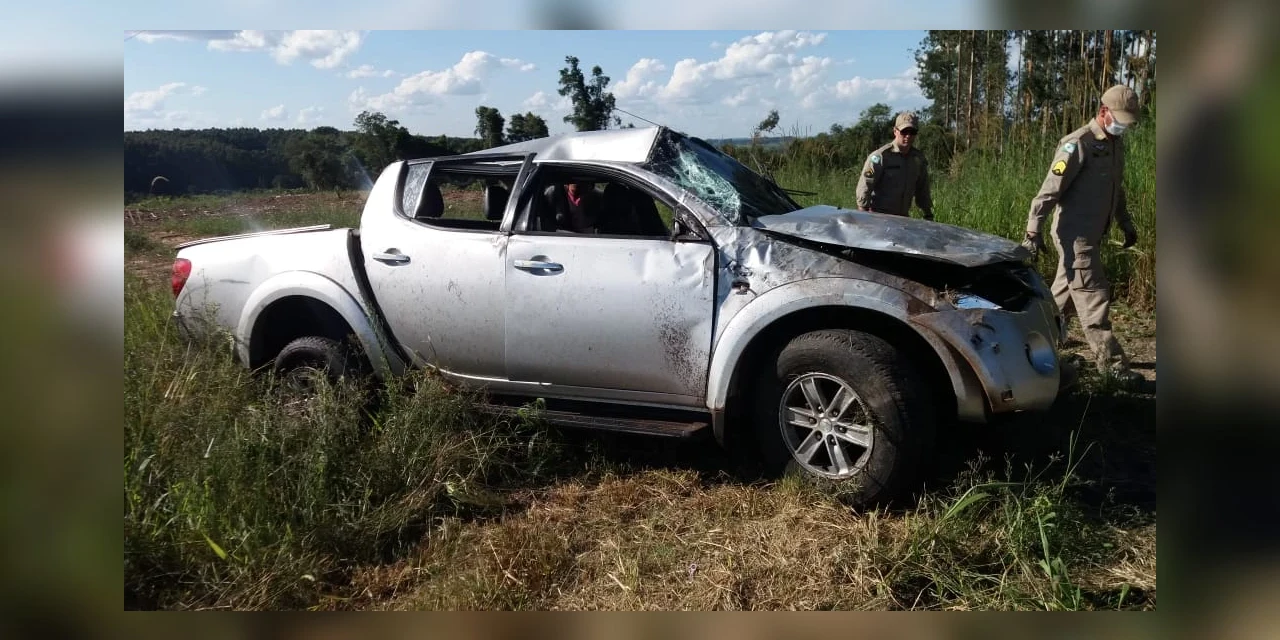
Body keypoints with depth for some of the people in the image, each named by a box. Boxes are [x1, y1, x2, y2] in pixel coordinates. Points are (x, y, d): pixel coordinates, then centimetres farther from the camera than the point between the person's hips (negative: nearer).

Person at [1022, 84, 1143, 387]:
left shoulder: (1115, 143, 12)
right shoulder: (1078, 144, -15)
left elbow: (1116, 189, 24)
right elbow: (1050, 190, -19)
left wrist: (1126, 223, 25)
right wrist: (1034, 231, -22)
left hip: (1092, 235, 9)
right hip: (1075, 236, -9)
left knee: (1066, 292, 16)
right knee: (1094, 296, -7)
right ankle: (1111, 362, -3)